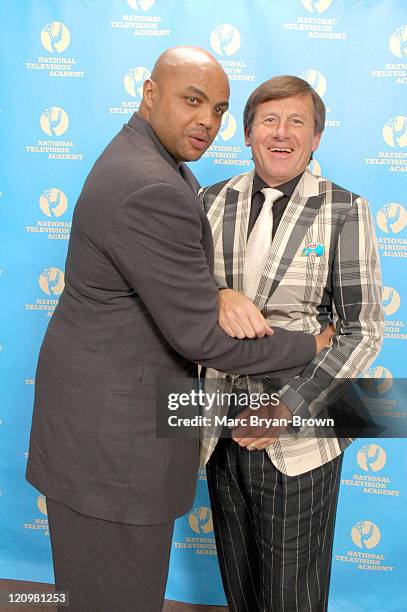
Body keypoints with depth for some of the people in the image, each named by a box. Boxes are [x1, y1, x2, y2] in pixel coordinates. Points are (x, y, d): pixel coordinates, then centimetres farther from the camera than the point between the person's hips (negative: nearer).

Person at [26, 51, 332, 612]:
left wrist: (222, 294, -11)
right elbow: (200, 334, -22)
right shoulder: (151, 189, -25)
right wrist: (309, 346, -8)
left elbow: (179, 272, 12)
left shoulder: (148, 158, 9)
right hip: (111, 428, -10)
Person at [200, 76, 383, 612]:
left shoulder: (344, 211, -8)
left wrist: (289, 411, -17)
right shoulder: (215, 201, 2)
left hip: (299, 432, -3)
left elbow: (363, 330, -8)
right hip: (223, 424, 3)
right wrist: (218, 296, -23)